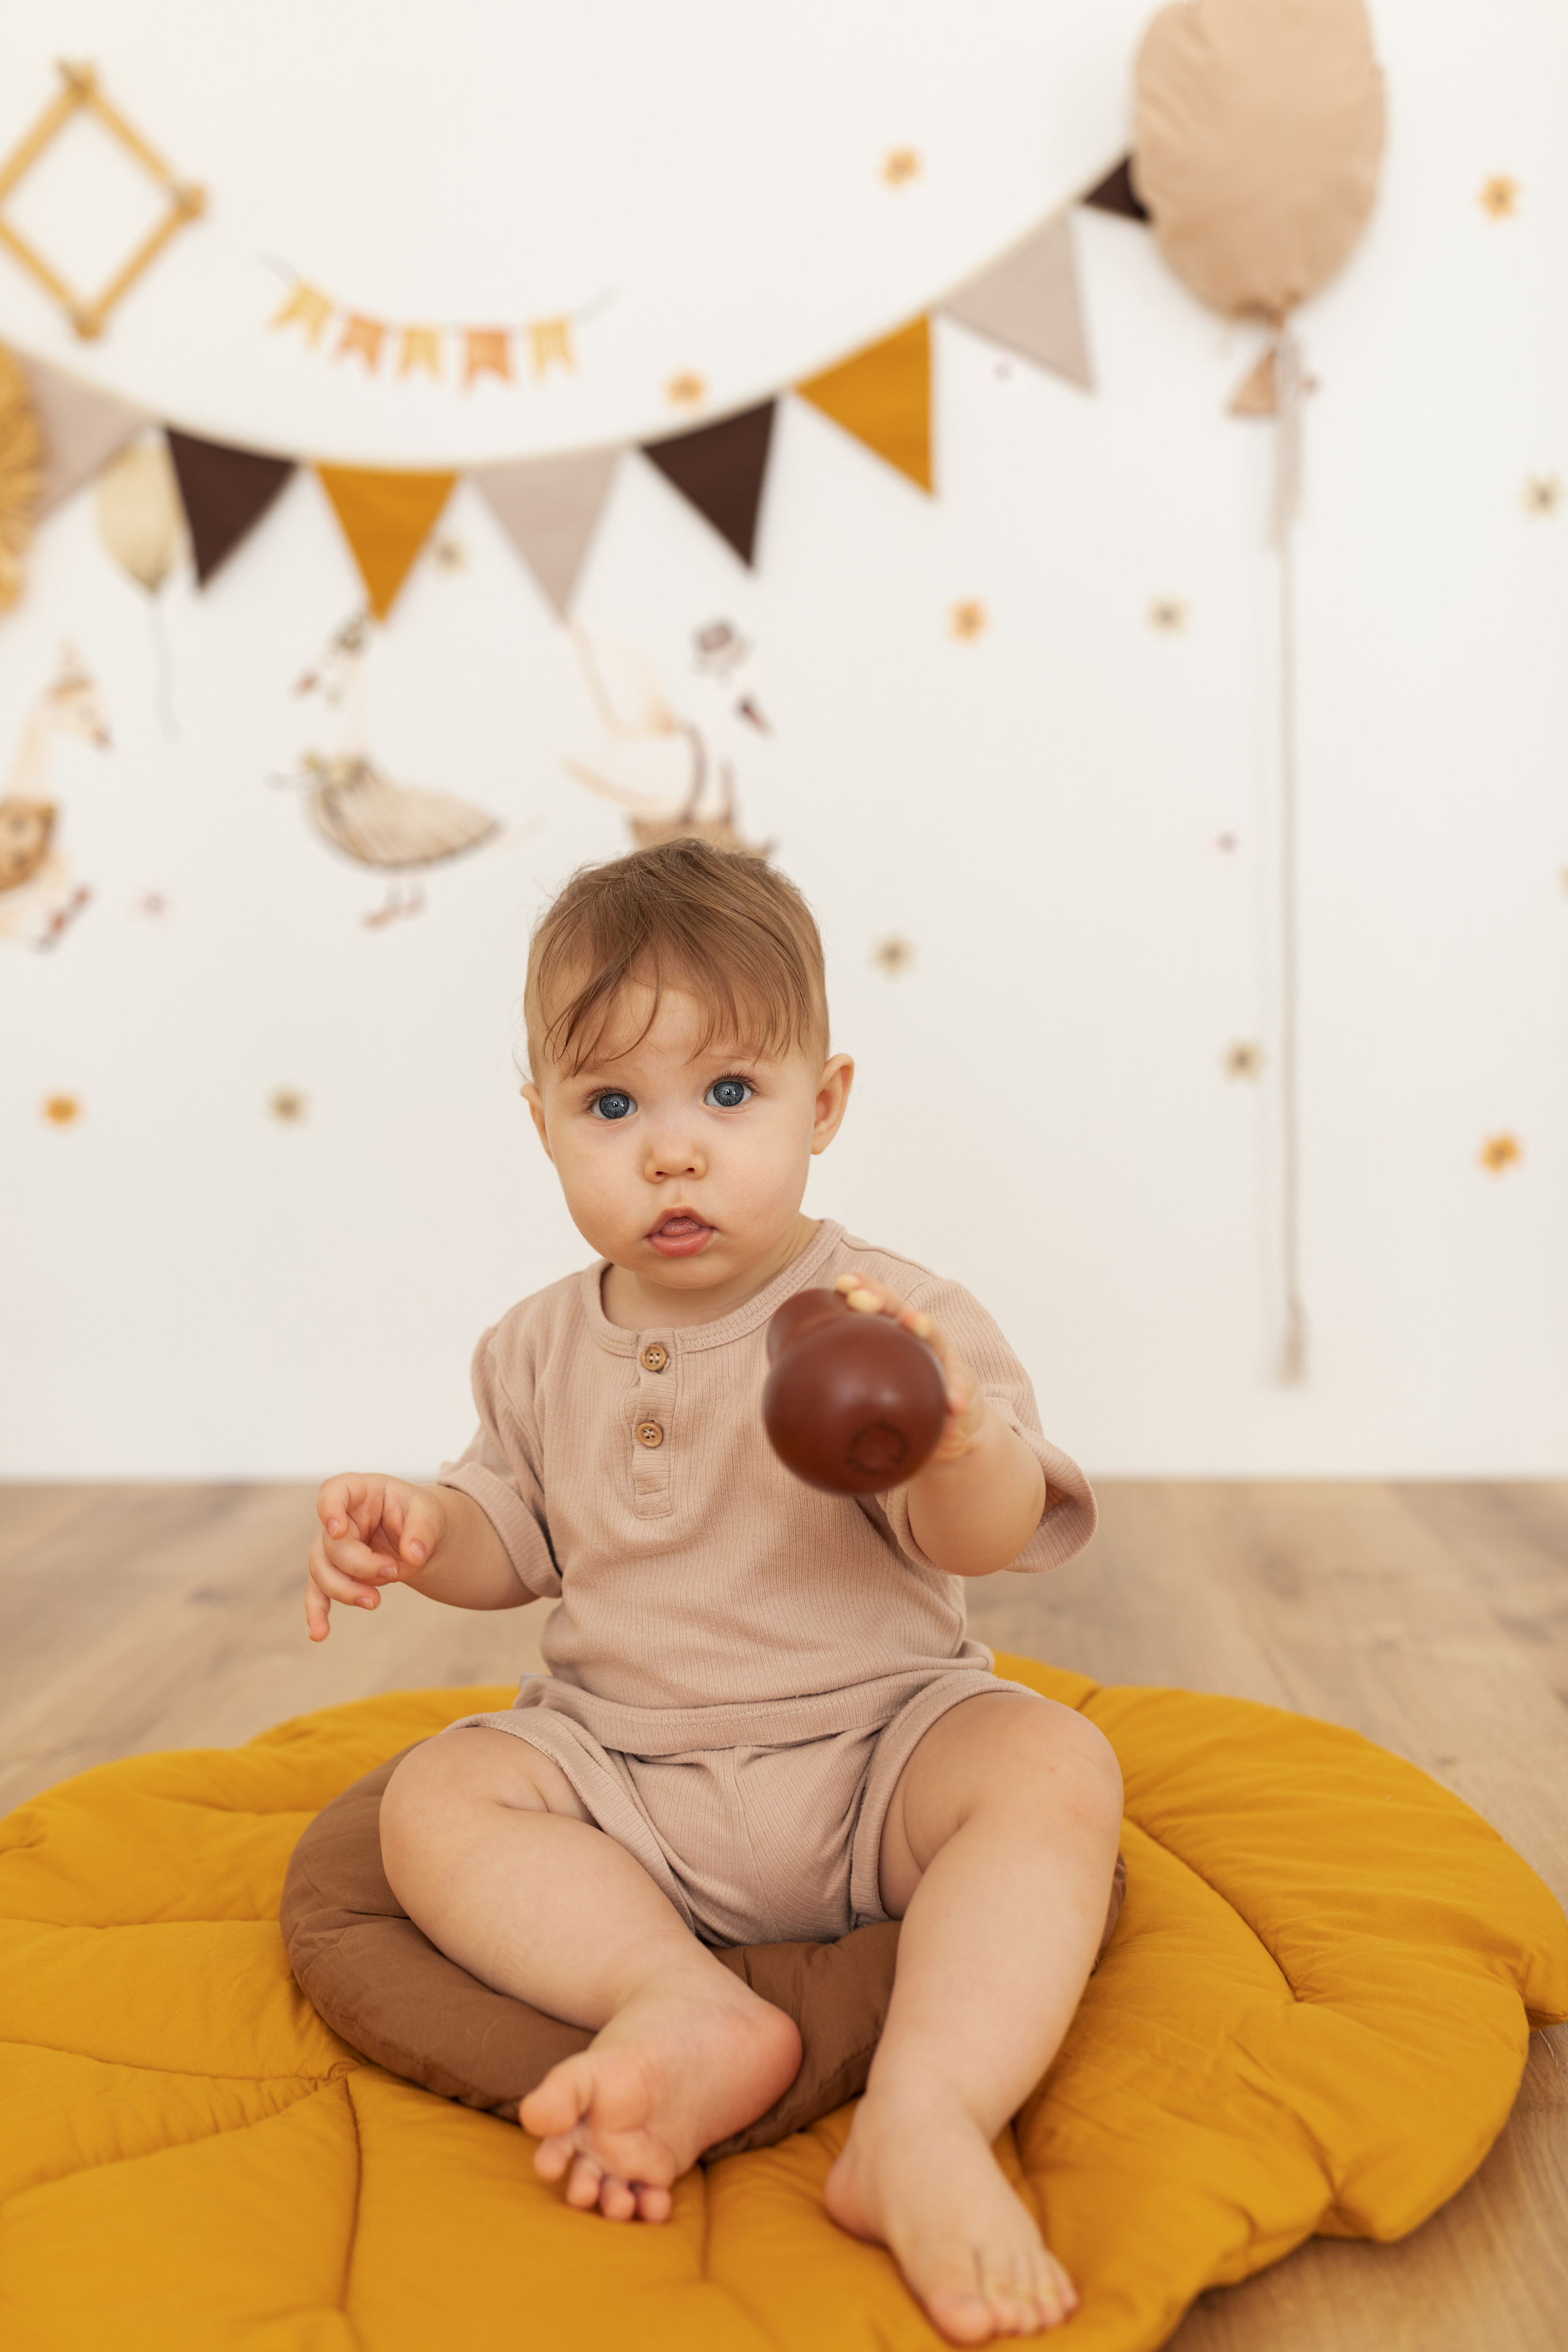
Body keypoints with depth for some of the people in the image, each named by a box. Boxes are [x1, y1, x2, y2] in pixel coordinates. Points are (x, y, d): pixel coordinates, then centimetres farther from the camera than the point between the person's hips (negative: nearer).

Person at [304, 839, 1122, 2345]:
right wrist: (423, 1532, -8)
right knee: (434, 1799, -17)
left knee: (1054, 1765, -28)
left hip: (874, 1751, -3)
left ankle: (922, 2122, -36)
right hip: (620, 1784, 4)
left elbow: (989, 1542, -21)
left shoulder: (893, 1321, -11)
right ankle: (693, 2011, -31)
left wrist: (957, 1434, -44)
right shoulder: (542, 1355, 3)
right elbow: (520, 1538, 16)